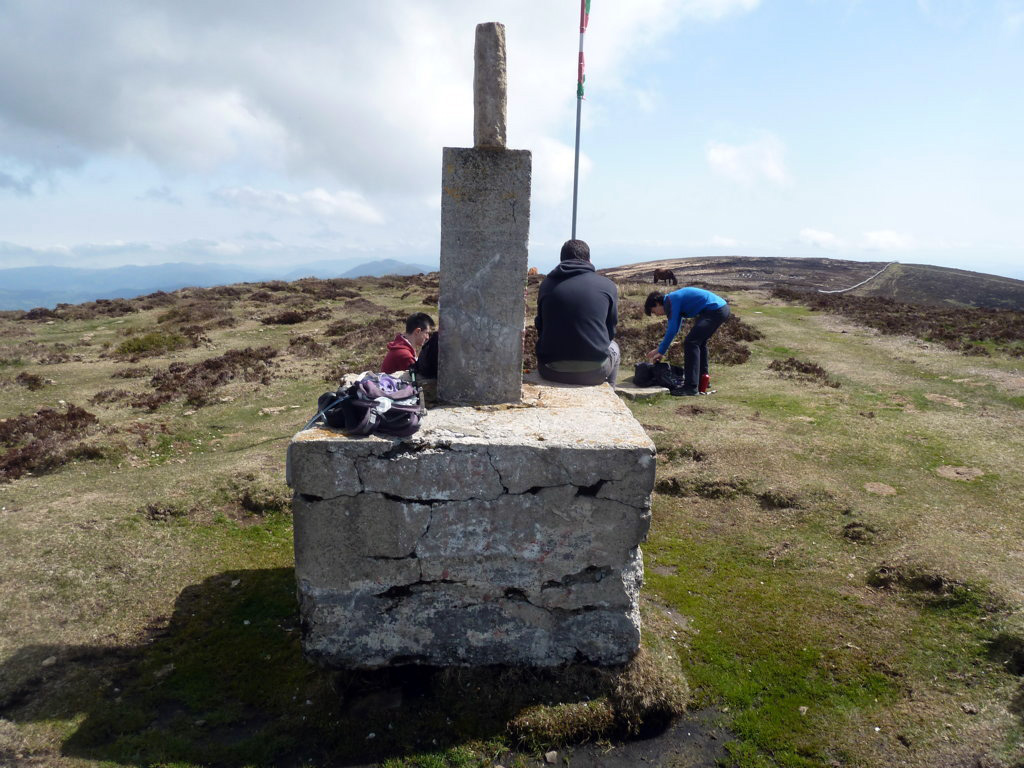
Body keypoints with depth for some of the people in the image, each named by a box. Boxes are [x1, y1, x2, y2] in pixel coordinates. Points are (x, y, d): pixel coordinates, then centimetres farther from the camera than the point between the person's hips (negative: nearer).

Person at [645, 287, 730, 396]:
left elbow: (672, 330, -14)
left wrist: (661, 352, -6)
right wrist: (659, 349, 26)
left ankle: (691, 387, -16)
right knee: (699, 341, 23)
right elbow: (674, 328, 27)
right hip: (722, 308, 11)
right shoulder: (676, 299, 20)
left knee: (691, 343, -13)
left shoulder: (671, 300, -10)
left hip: (715, 310, -11)